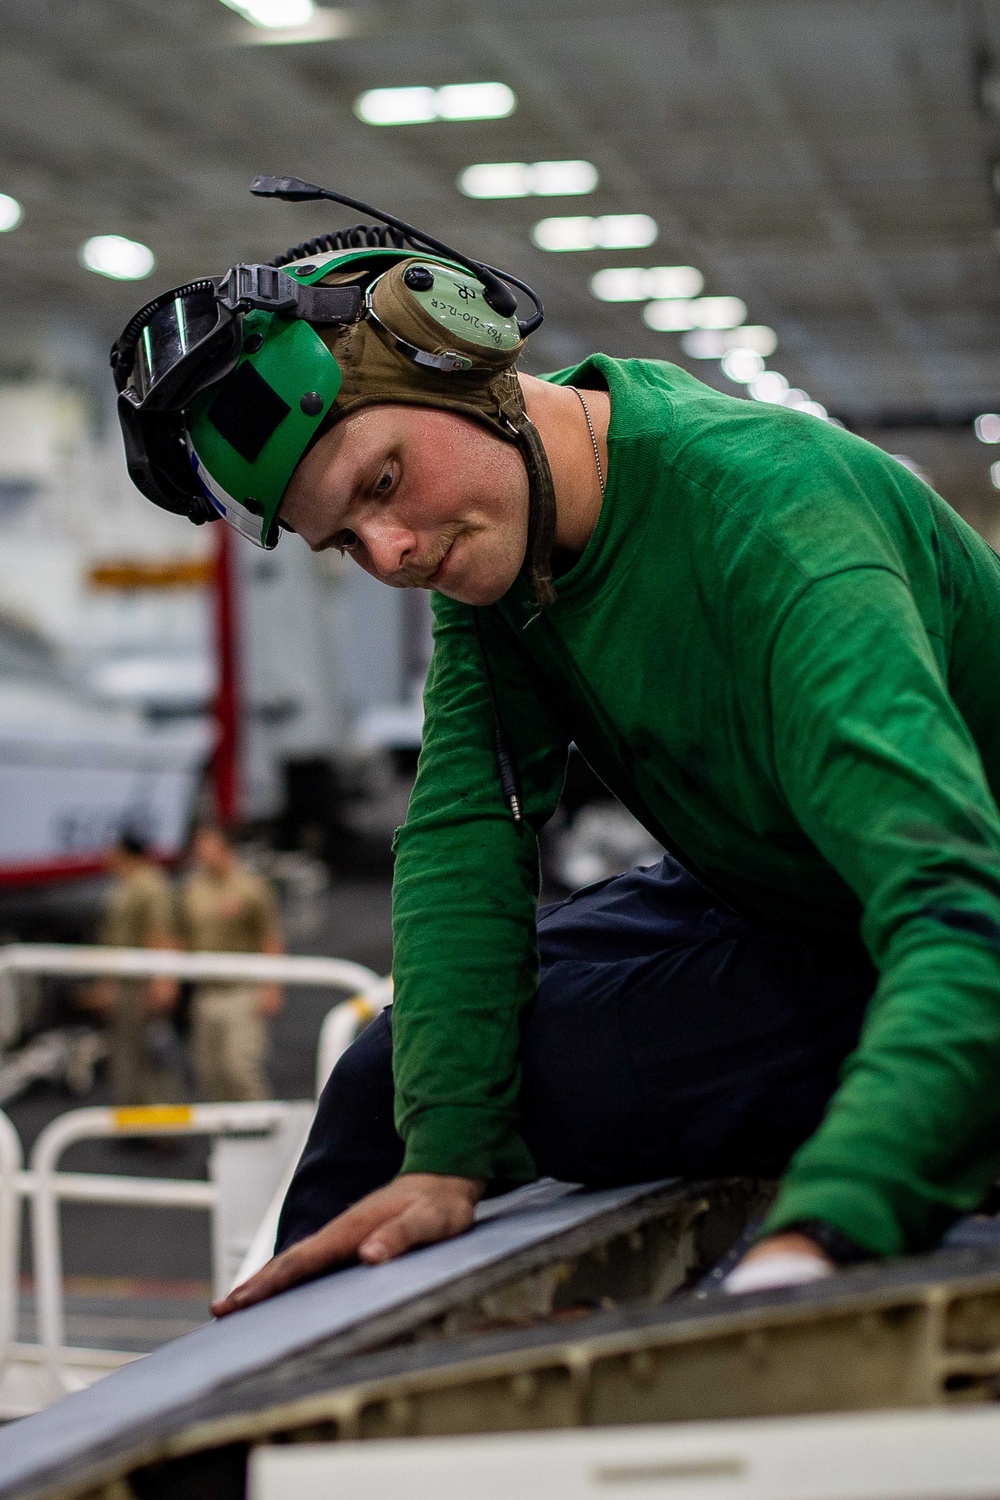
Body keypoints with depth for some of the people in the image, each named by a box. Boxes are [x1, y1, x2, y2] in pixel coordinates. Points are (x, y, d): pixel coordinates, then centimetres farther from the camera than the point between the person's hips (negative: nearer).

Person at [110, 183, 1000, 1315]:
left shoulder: (771, 526, -35)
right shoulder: (488, 541, -10)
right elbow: (465, 838, -14)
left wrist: (813, 1243, -58)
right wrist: (444, 1157, -26)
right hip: (766, 902, 7)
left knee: (547, 1067, -25)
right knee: (399, 1074, 6)